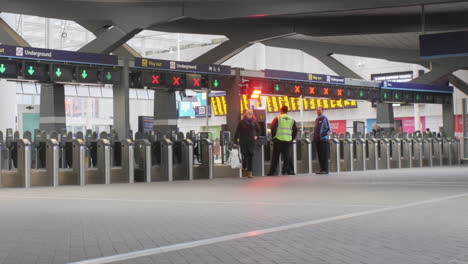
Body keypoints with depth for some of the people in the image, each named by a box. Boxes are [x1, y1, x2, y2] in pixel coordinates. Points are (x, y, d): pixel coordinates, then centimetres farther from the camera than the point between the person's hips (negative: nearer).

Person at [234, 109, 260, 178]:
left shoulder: (254, 122, 8)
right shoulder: (241, 122, 0)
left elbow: (258, 129, 22)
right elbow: (237, 132, -1)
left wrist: (256, 136, 5)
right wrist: (235, 141, -6)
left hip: (251, 142, 3)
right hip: (243, 142, -3)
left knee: (250, 156, -1)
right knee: (245, 156, -10)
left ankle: (249, 172, 2)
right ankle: (244, 169, 12)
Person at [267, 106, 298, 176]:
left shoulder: (277, 118, -2)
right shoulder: (292, 119, 8)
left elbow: (273, 128, -6)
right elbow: (295, 130, 9)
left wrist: (273, 137, 6)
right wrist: (292, 138, 16)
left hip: (278, 139, -2)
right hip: (288, 140, 2)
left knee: (275, 156, 2)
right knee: (286, 156, 8)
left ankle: (272, 171, 2)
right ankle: (288, 170, 3)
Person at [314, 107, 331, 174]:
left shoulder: (324, 118, -3)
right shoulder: (317, 119, 19)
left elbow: (329, 129, -5)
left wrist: (326, 135, -16)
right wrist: (315, 136, 15)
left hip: (323, 139, -7)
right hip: (317, 140, 7)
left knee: (324, 155, -8)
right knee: (319, 155, 7)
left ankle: (325, 170, -9)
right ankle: (322, 169, 10)